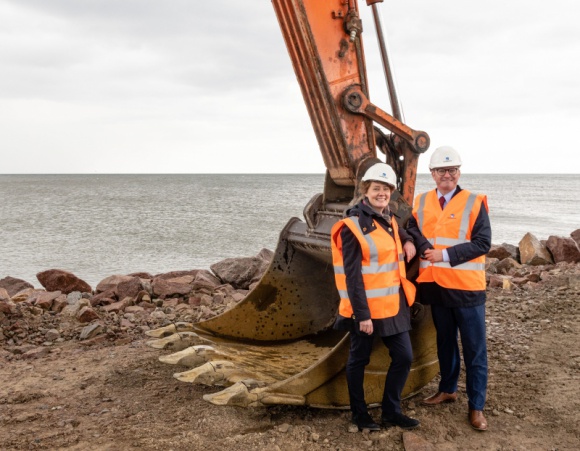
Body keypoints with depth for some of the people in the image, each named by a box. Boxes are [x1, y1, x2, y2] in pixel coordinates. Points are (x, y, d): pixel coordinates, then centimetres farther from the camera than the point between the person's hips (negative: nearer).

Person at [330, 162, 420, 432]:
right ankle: (359, 414, 24)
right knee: (359, 360, 8)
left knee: (403, 357, 10)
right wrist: (362, 314, -20)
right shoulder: (353, 226, -14)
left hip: (394, 304, 8)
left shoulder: (389, 221, 9)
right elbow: (352, 275, -17)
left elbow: (398, 232, 35)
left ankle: (391, 412, 25)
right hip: (367, 307, -8)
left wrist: (408, 240, 11)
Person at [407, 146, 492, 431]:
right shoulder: (421, 202, 6)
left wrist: (446, 254, -19)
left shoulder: (474, 203, -7)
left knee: (474, 349, 3)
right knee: (445, 341, 19)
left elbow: (483, 242, -12)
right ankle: (448, 389, 37)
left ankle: (476, 406, 14)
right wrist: (421, 245, -21)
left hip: (466, 286, -4)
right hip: (436, 285, 4)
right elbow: (411, 228, 0)